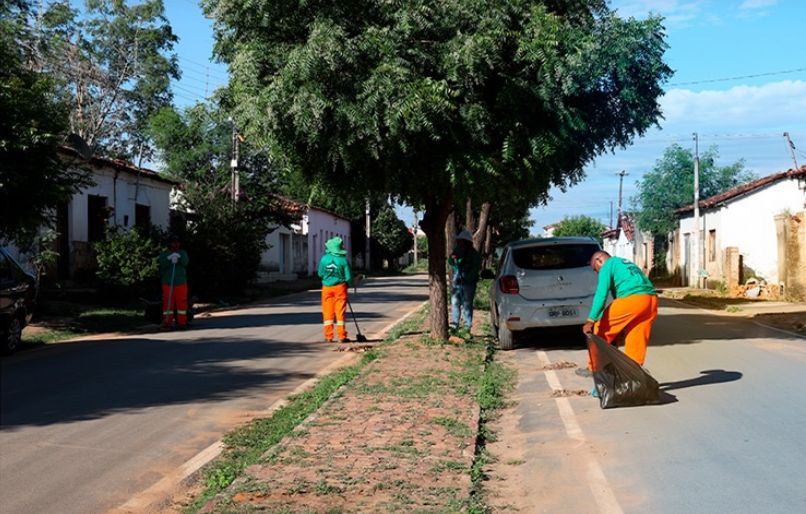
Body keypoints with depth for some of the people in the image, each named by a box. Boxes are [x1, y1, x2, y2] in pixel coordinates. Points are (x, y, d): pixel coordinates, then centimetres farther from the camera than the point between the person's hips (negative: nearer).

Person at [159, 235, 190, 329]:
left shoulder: (183, 253, 10)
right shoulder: (164, 254, 7)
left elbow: (185, 262, -10)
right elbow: (163, 264, -12)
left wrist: (178, 257, -27)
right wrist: (170, 259, -28)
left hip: (181, 282, 1)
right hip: (167, 282, -1)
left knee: (182, 302, 0)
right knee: (167, 302, -4)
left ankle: (182, 322, 5)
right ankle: (167, 322, -1)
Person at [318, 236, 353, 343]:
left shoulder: (324, 259, -7)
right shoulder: (343, 260, -11)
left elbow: (320, 274, 3)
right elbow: (348, 277, -8)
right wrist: (345, 283, 13)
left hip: (327, 287, 1)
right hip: (340, 287, -1)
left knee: (328, 312, 8)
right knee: (340, 312, 5)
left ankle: (328, 337, 9)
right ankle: (342, 336, 7)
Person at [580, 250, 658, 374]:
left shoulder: (608, 266, 7)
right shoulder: (626, 264, 33)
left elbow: (601, 294, -7)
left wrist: (591, 321, -10)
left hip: (631, 299, -8)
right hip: (651, 299, 8)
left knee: (602, 327, 8)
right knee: (637, 340, 12)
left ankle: (593, 368, 13)